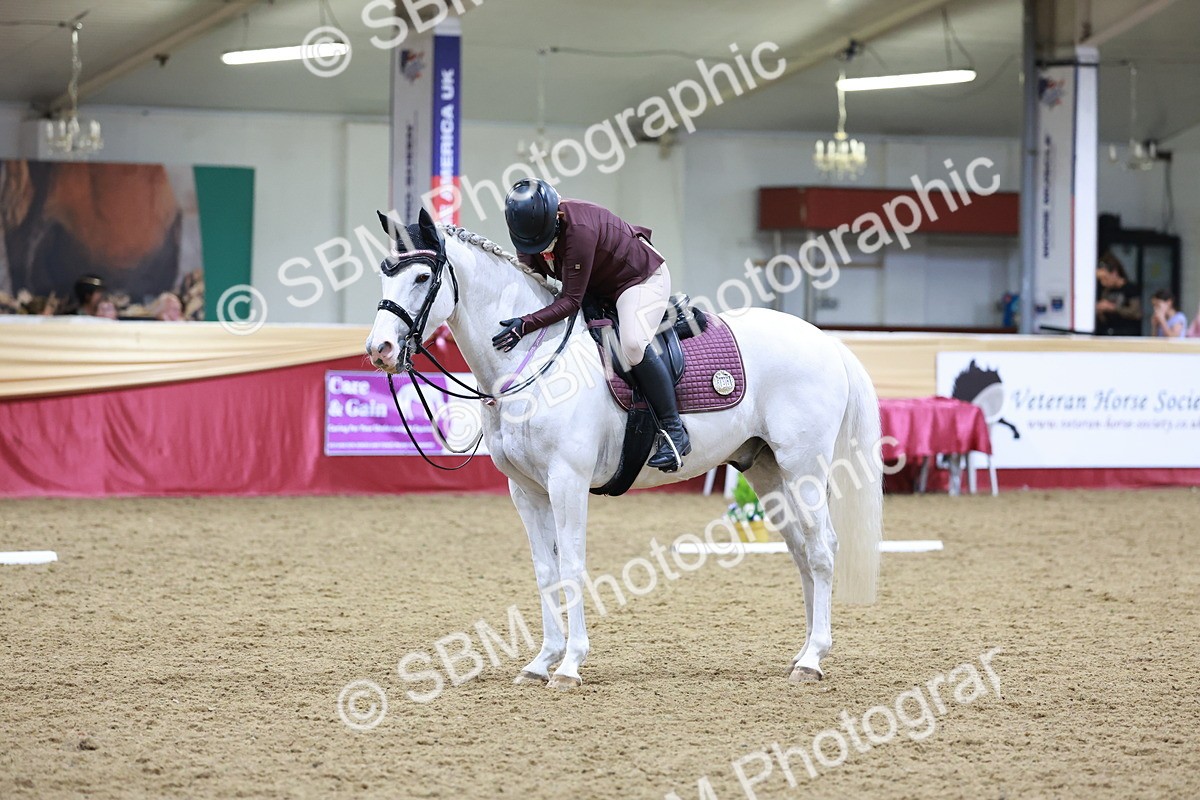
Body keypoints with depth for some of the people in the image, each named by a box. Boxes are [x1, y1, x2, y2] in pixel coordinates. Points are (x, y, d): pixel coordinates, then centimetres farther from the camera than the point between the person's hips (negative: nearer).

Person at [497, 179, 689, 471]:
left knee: (632, 344, -32)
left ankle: (674, 430, -23)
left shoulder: (579, 229, -37)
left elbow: (571, 300, -35)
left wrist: (526, 324, -45)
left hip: (643, 278, -9)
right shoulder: (531, 229, -13)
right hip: (597, 289, 9)